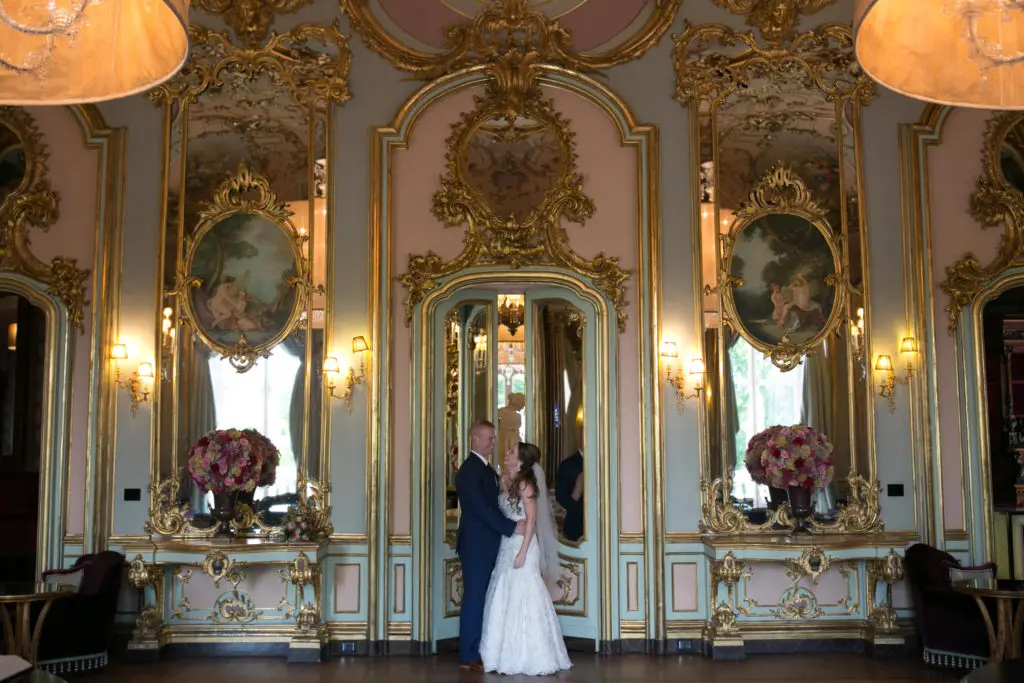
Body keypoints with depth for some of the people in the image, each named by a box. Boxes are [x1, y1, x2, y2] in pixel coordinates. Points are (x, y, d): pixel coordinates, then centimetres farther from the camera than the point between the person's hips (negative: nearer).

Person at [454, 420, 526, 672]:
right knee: (474, 598, -3)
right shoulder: (469, 470, -15)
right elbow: (481, 508, -21)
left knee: (482, 599, 12)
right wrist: (512, 527, -19)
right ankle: (469, 656, 4)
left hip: (487, 545, 9)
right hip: (476, 545, -9)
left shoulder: (487, 469, 15)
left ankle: (480, 651, 18)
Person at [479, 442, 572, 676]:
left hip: (522, 545, -8)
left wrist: (522, 552, -19)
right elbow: (503, 514, 10)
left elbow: (531, 520, -16)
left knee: (524, 597, -3)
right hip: (507, 545, 8)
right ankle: (511, 654, 20)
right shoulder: (505, 481, 10)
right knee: (506, 598, 11)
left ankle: (533, 657, 6)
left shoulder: (525, 483, -12)